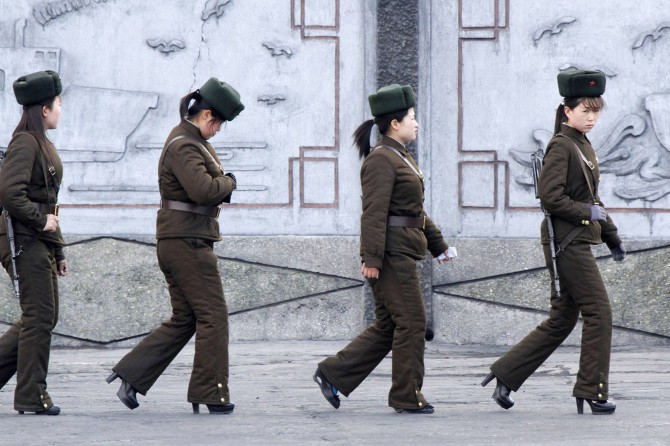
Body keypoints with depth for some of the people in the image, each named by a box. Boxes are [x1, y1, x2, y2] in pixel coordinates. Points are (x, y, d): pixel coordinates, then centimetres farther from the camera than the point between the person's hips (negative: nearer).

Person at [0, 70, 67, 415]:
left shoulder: (42, 145, 17)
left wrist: (58, 249, 20)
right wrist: (42, 221, -16)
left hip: (41, 242, 10)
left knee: (42, 317, 11)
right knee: (40, 317, -6)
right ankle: (32, 396, 0)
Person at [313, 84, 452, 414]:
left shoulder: (401, 157, 19)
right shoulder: (381, 160, -13)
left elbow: (416, 211, 26)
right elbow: (374, 213, -19)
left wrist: (437, 244, 26)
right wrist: (372, 259, -24)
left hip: (402, 254, 10)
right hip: (392, 253, -10)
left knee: (387, 325, 11)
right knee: (412, 322, -5)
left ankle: (332, 374, 14)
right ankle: (407, 396, 2)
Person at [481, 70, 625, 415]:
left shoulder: (584, 147, 17)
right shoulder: (561, 146, -11)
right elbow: (550, 196, -20)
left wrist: (613, 238, 25)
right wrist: (589, 213, -15)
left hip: (577, 241, 10)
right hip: (566, 241, -10)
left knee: (561, 321, 10)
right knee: (599, 312, -7)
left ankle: (505, 375, 13)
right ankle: (592, 392, -2)